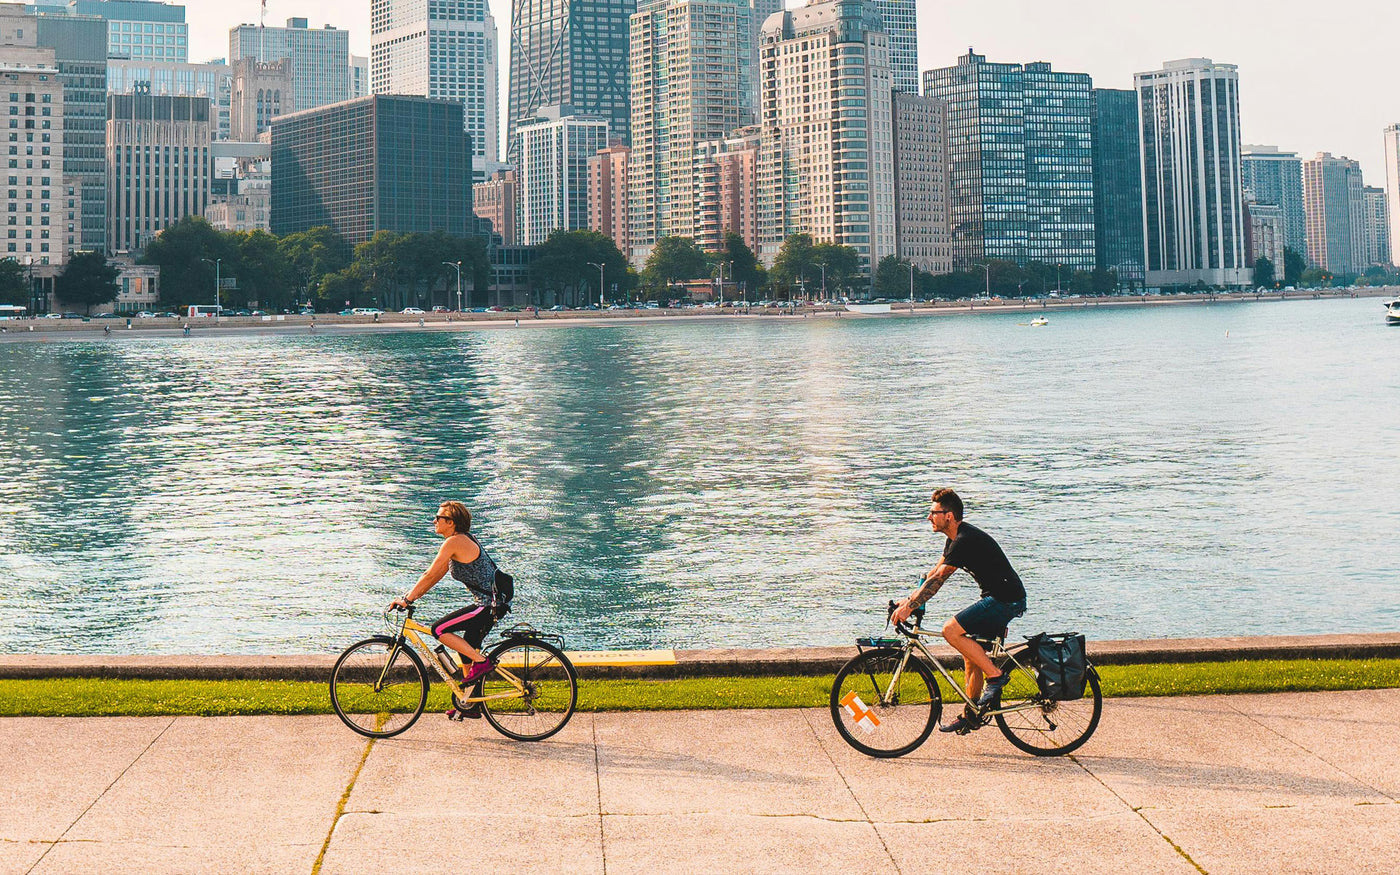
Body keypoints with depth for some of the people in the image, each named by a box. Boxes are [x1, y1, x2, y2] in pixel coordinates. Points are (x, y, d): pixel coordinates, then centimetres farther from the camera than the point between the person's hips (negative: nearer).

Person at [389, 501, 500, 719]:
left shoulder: (454, 542, -14)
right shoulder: (463, 540, 16)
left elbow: (431, 574, -15)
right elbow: (437, 575, 20)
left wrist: (407, 598, -9)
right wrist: (411, 596, 17)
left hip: (487, 606, -10)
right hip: (490, 602, 10)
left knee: (439, 629, -11)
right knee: (467, 650, 17)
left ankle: (481, 661, -7)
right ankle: (471, 705, 24)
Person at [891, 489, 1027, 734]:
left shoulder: (965, 541, -20)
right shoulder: (956, 537, 12)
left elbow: (937, 579, -22)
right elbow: (934, 573, 19)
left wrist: (909, 607, -20)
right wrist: (909, 600, 13)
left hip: (1006, 601, -10)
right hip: (997, 597, 10)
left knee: (951, 630, -18)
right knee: (972, 656, 14)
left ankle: (996, 675, -10)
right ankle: (971, 715, 22)